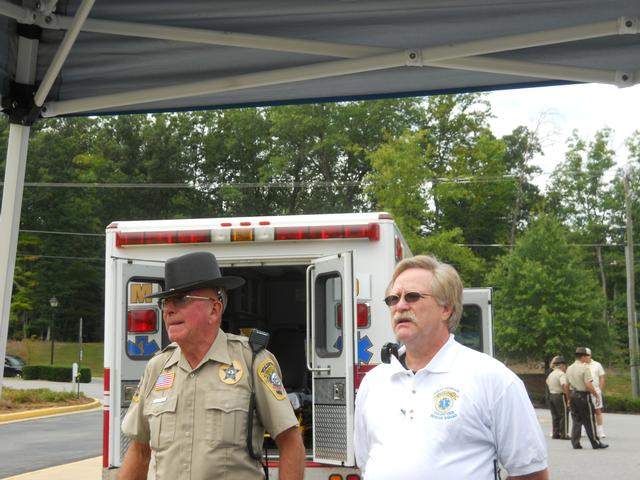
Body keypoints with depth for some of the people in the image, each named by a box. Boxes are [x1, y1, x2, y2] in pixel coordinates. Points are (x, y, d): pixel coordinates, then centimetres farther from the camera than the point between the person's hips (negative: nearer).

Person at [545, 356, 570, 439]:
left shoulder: (551, 374, 13)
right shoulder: (562, 374, -15)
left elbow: (547, 382, 24)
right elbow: (565, 386, -27)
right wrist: (568, 398, -24)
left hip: (551, 395, 8)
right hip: (560, 396, -8)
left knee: (555, 416, 14)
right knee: (564, 416, 0)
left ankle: (555, 433, 17)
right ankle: (564, 434, 2)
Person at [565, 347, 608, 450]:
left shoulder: (569, 369, 8)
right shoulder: (585, 368, -15)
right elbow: (589, 386, -19)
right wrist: (596, 395, -7)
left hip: (573, 395, 7)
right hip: (584, 396, -7)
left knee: (576, 420, 11)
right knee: (589, 421, 1)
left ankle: (575, 442, 9)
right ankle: (596, 443, 8)